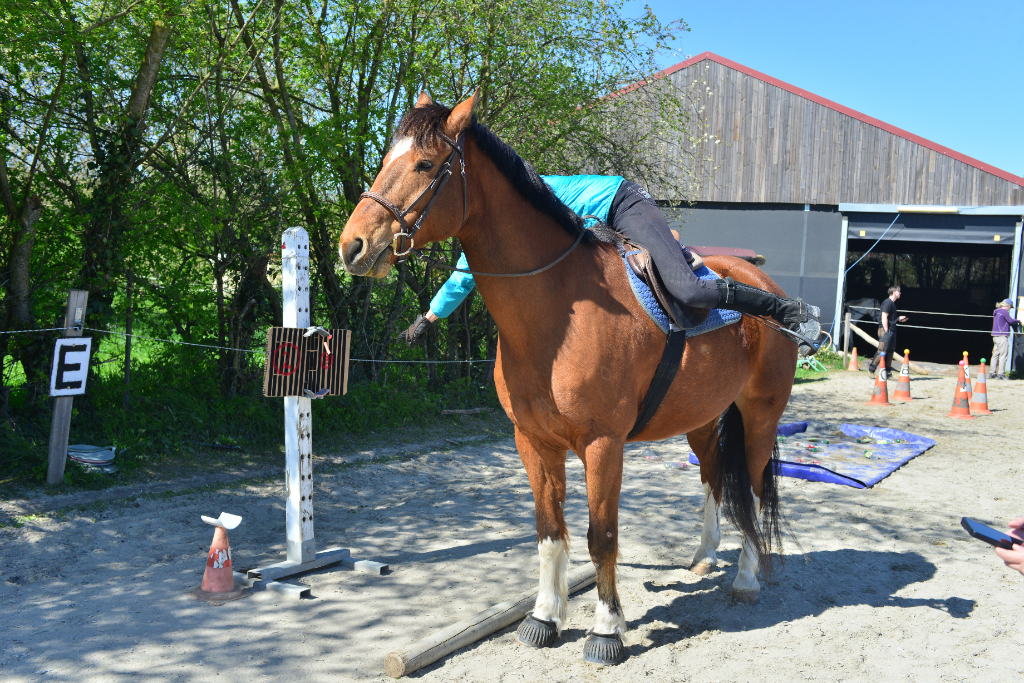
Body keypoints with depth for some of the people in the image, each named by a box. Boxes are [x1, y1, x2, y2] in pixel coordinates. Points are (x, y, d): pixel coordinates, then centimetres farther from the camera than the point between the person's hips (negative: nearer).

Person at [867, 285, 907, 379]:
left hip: (892, 331, 10)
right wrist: (886, 331, -20)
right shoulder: (888, 303, -11)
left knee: (890, 351, 8)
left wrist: (899, 318, 17)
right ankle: (871, 368, -2)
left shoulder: (892, 303, 19)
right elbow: (884, 317, -17)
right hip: (885, 330, -10)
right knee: (882, 350, -11)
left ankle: (887, 372, 11)